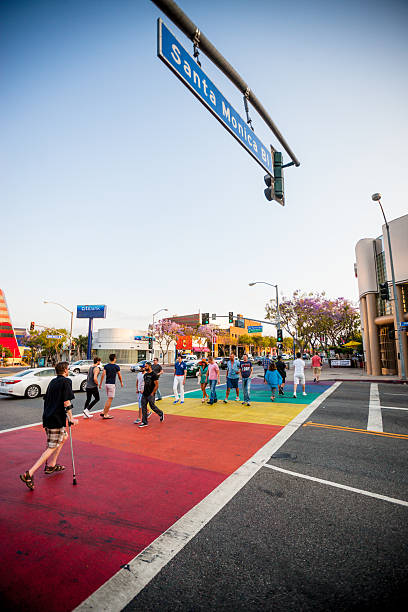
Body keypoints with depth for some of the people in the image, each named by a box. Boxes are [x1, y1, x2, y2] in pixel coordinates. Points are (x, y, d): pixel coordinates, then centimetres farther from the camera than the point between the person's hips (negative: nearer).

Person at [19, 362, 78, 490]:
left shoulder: (53, 381, 13)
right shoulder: (66, 381, -13)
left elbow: (47, 399, 19)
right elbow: (66, 402, -18)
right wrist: (71, 419, -12)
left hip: (47, 416, 9)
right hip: (56, 419, -9)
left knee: (64, 437, 25)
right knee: (52, 448, -2)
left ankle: (51, 465, 30)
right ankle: (29, 474, -8)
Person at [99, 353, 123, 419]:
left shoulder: (106, 366, 7)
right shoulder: (116, 366, -6)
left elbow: (103, 374, -3)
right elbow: (119, 376, 3)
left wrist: (100, 384, 1)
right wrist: (121, 382, 18)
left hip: (107, 384, 6)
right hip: (112, 384, -6)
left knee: (109, 399, 19)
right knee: (110, 399, 0)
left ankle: (104, 412, 15)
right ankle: (105, 415, 2)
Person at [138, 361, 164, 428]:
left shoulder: (154, 375, -13)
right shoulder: (145, 375, 10)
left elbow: (156, 385, -14)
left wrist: (152, 393, -14)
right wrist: (143, 390, 10)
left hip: (151, 394, -7)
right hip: (144, 394, 7)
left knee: (152, 406, 2)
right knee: (143, 407, 3)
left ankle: (161, 414, 28)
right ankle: (144, 422, 10)